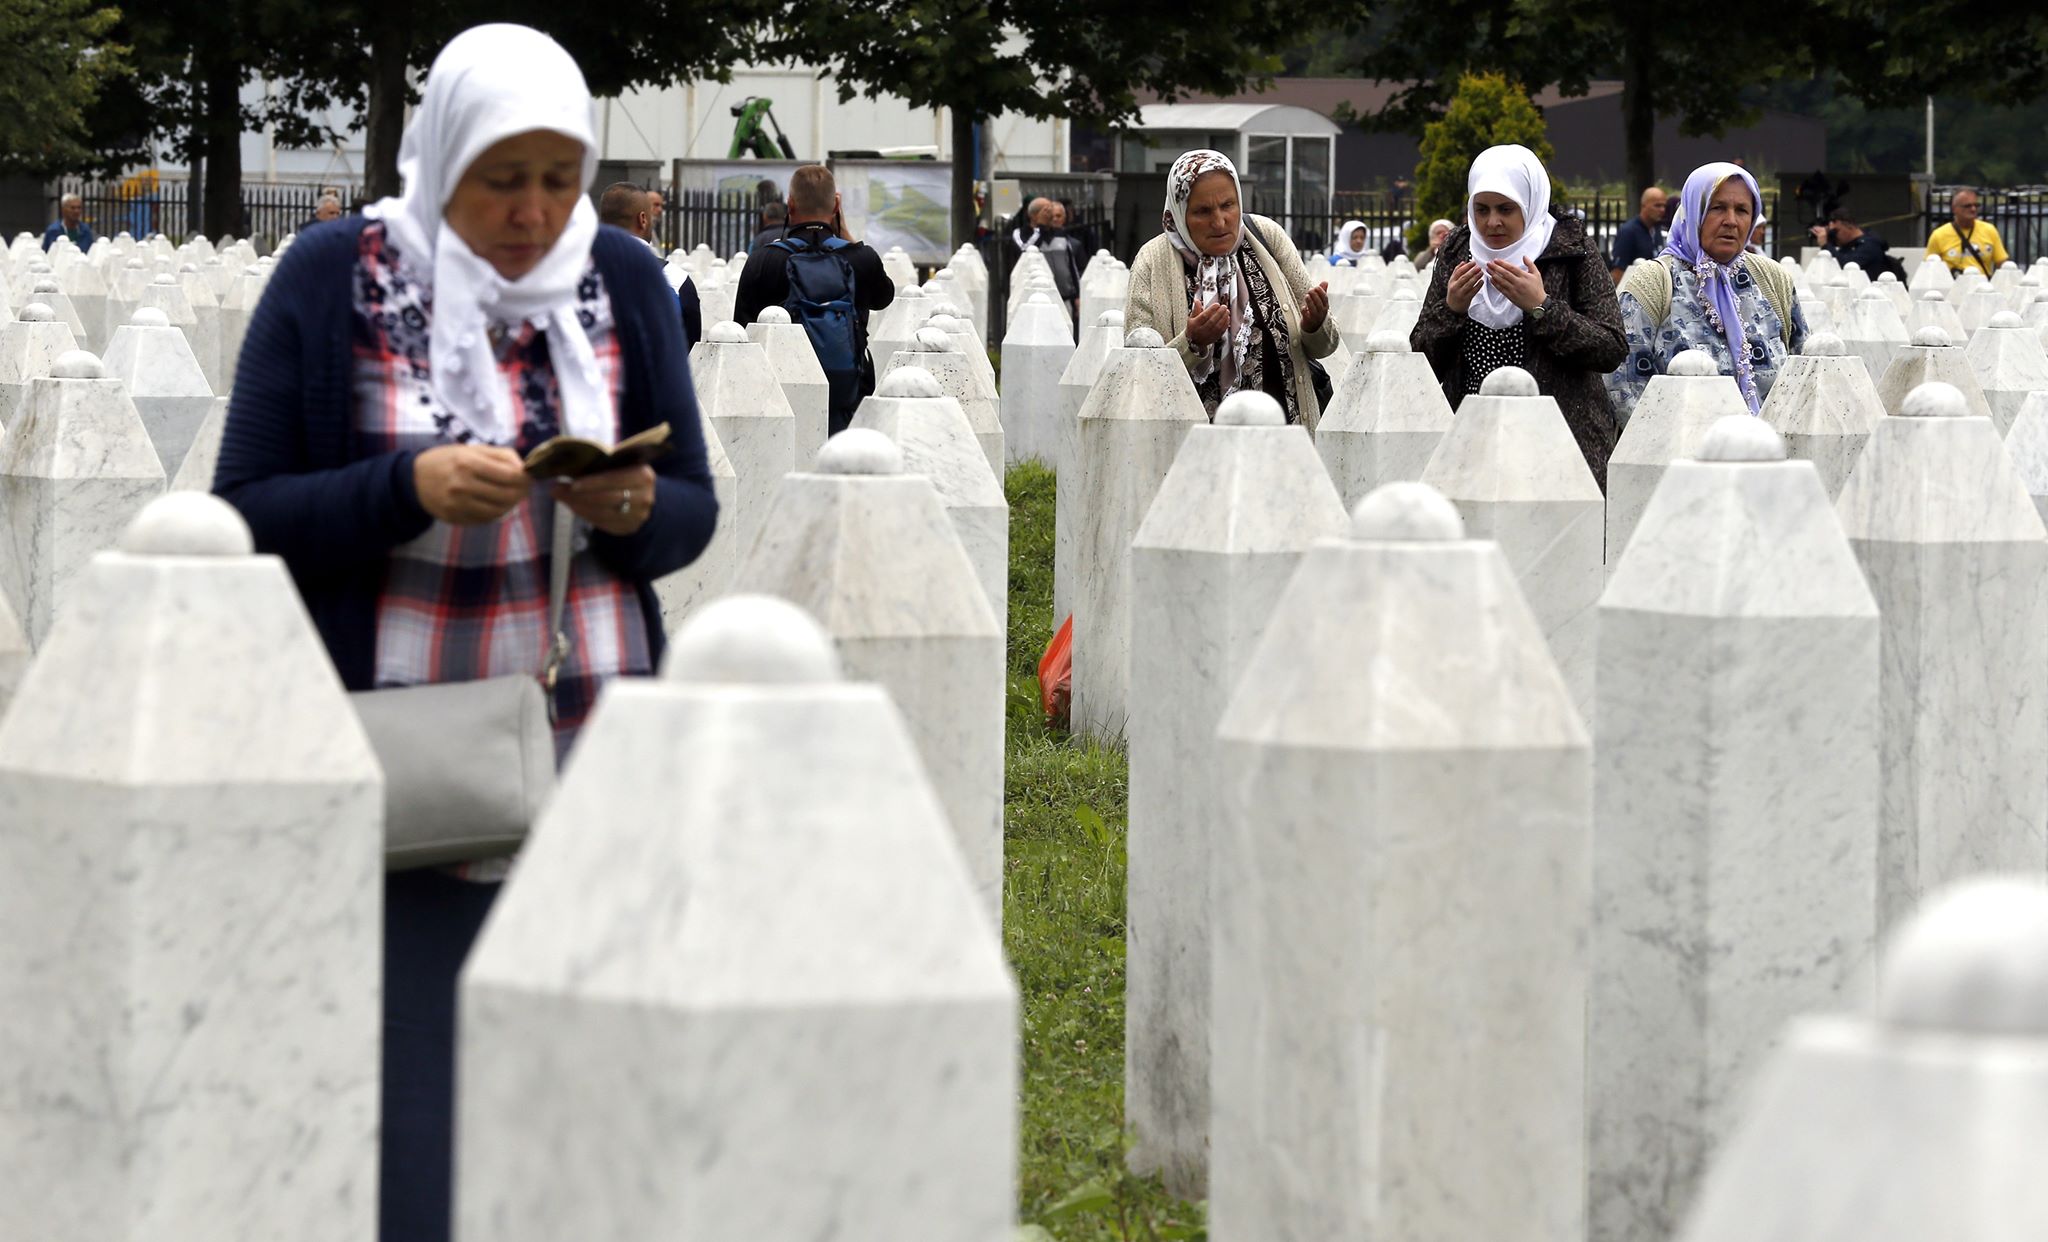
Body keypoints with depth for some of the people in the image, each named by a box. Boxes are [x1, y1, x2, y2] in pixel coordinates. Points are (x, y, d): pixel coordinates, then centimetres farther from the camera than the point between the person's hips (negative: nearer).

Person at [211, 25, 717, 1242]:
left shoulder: (625, 282, 5)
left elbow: (694, 512, 9)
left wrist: (635, 509, -14)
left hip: (594, 748, 3)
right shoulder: (334, 279, -3)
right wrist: (410, 487, -20)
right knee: (404, 1078, -4)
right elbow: (247, 512, -4)